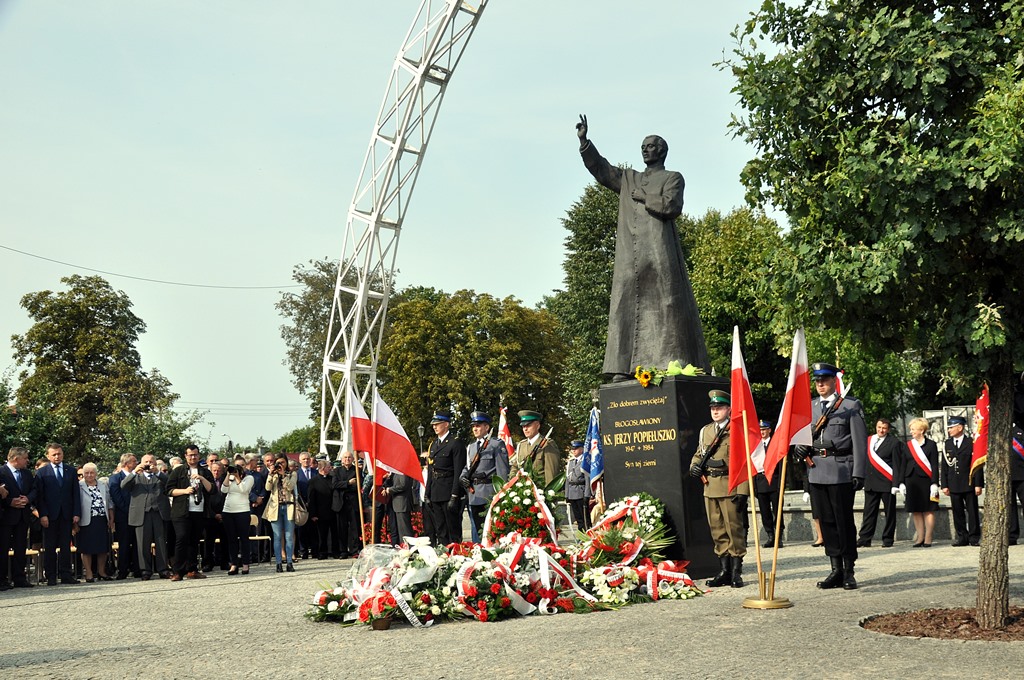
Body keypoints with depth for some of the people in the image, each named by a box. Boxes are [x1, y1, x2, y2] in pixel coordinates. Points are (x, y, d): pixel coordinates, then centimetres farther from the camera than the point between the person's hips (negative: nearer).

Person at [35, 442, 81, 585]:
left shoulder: (71, 471, 11)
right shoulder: (41, 472, 4)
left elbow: (76, 494, 8)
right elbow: (39, 496, -1)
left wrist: (76, 513, -1)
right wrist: (43, 515, -10)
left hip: (67, 514, 2)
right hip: (50, 515, -2)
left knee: (66, 546, 4)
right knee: (50, 547, 1)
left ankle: (66, 575, 6)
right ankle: (51, 577, 5)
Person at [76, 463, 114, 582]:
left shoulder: (103, 485, 12)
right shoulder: (79, 486, -1)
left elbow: (109, 503, 15)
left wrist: (111, 519, 10)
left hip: (102, 521, 4)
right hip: (86, 522, -4)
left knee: (103, 548, 6)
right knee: (86, 549, -1)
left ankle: (101, 572, 17)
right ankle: (89, 574, 5)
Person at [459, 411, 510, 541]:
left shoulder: (497, 444, -2)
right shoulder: (471, 447, 19)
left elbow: (503, 471, -7)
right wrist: (463, 477, 3)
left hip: (489, 495, -7)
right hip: (473, 495, 7)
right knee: (477, 529, 11)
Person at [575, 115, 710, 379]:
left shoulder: (672, 178, 10)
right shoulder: (628, 179, 25)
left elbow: (671, 206, -7)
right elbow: (600, 168, 20)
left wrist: (643, 198, 0)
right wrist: (583, 141, 10)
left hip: (659, 252, -5)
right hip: (630, 256, 5)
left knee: (666, 305, -11)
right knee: (627, 308, -4)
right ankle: (623, 368, -8)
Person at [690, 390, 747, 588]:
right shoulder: (705, 431, 15)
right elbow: (698, 454, 28)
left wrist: (742, 491, -16)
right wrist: (694, 466, 4)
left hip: (730, 487, -6)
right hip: (710, 488, 6)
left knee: (734, 528, -1)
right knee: (717, 531, 9)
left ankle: (736, 572, 6)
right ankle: (724, 571, 16)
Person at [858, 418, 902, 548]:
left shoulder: (894, 442, -2)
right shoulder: (868, 440, 12)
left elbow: (897, 463, -5)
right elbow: (864, 459, 12)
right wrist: (862, 478, 6)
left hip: (887, 482, -4)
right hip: (870, 482, 4)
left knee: (889, 512, 4)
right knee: (869, 512, 5)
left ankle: (888, 539, 10)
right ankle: (864, 539, 6)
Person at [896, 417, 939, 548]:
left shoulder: (931, 445, 0)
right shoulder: (908, 445, 11)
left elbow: (935, 465, -3)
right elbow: (903, 465, 12)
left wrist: (934, 483, -10)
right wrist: (901, 482, 6)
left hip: (926, 480, -4)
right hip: (911, 482, 4)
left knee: (928, 510, -1)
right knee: (915, 511, 4)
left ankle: (928, 539, 3)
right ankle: (920, 537, 11)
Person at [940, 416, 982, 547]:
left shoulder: (971, 443, -1)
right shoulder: (947, 444, 11)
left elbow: (978, 465, -1)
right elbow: (944, 466, 11)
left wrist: (978, 484, -7)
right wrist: (944, 485, 4)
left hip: (969, 484, -3)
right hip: (954, 485, 3)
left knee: (972, 511, 0)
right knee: (958, 512, 5)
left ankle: (974, 538, 6)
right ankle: (962, 537, 11)